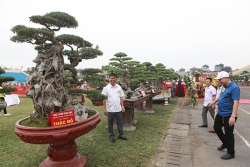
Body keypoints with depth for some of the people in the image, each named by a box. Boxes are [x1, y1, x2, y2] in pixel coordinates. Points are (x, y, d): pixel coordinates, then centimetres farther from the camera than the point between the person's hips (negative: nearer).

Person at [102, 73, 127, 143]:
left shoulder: (119, 87, 5)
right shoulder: (106, 88, -6)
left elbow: (121, 97, 10)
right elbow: (104, 99, -7)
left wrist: (122, 106, 6)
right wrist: (105, 109, -10)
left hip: (118, 109, 3)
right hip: (110, 109, -3)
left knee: (120, 122, 13)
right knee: (110, 123, 10)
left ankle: (120, 134, 30)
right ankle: (111, 136, 26)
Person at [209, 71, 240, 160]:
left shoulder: (234, 87, -21)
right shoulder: (224, 86, 7)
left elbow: (236, 102, -27)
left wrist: (233, 116, -32)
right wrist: (214, 102, 31)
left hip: (228, 115, -9)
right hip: (220, 113, 9)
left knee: (228, 134, 4)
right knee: (216, 128, 20)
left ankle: (231, 153, 21)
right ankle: (225, 143, 41)